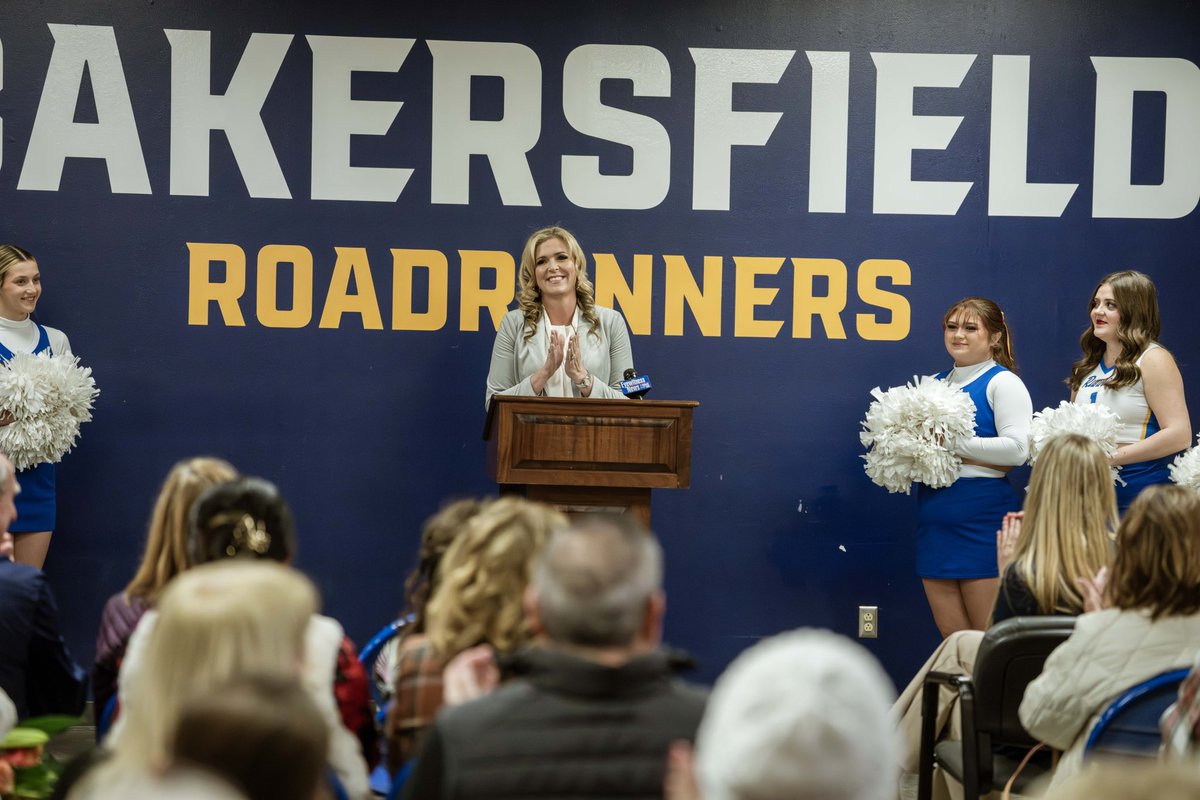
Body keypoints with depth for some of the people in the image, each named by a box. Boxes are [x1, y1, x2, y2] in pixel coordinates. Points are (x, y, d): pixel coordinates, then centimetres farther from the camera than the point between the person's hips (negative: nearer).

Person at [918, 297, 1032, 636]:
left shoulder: (1002, 382, -3)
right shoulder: (936, 383, 17)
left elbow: (1016, 449, -15)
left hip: (983, 517, -7)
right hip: (934, 518, 7)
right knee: (954, 642, 8)